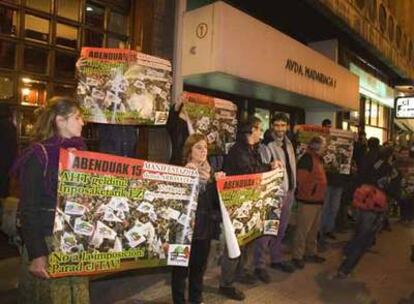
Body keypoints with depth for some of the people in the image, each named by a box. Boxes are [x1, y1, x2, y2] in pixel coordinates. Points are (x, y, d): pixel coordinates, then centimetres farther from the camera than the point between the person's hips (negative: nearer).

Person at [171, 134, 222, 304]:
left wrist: (214, 182, -11)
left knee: (199, 266, 18)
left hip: (205, 226, 5)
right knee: (181, 267, 6)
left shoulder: (210, 172, 8)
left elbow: (216, 200, 4)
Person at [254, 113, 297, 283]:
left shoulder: (288, 144, 13)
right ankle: (259, 265, 7)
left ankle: (276, 259, 33)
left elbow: (291, 166, 16)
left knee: (280, 229, 18)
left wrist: (293, 188, 15)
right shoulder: (267, 145, -14)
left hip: (288, 191, 8)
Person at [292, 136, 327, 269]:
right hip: (308, 200, -10)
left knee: (314, 229, 18)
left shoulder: (318, 158, 16)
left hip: (317, 199, 10)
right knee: (303, 229, -4)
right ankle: (297, 256, 5)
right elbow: (301, 178, -22)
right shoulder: (307, 158, -15)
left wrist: (321, 195, 19)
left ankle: (311, 253, 30)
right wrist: (308, 193, -13)